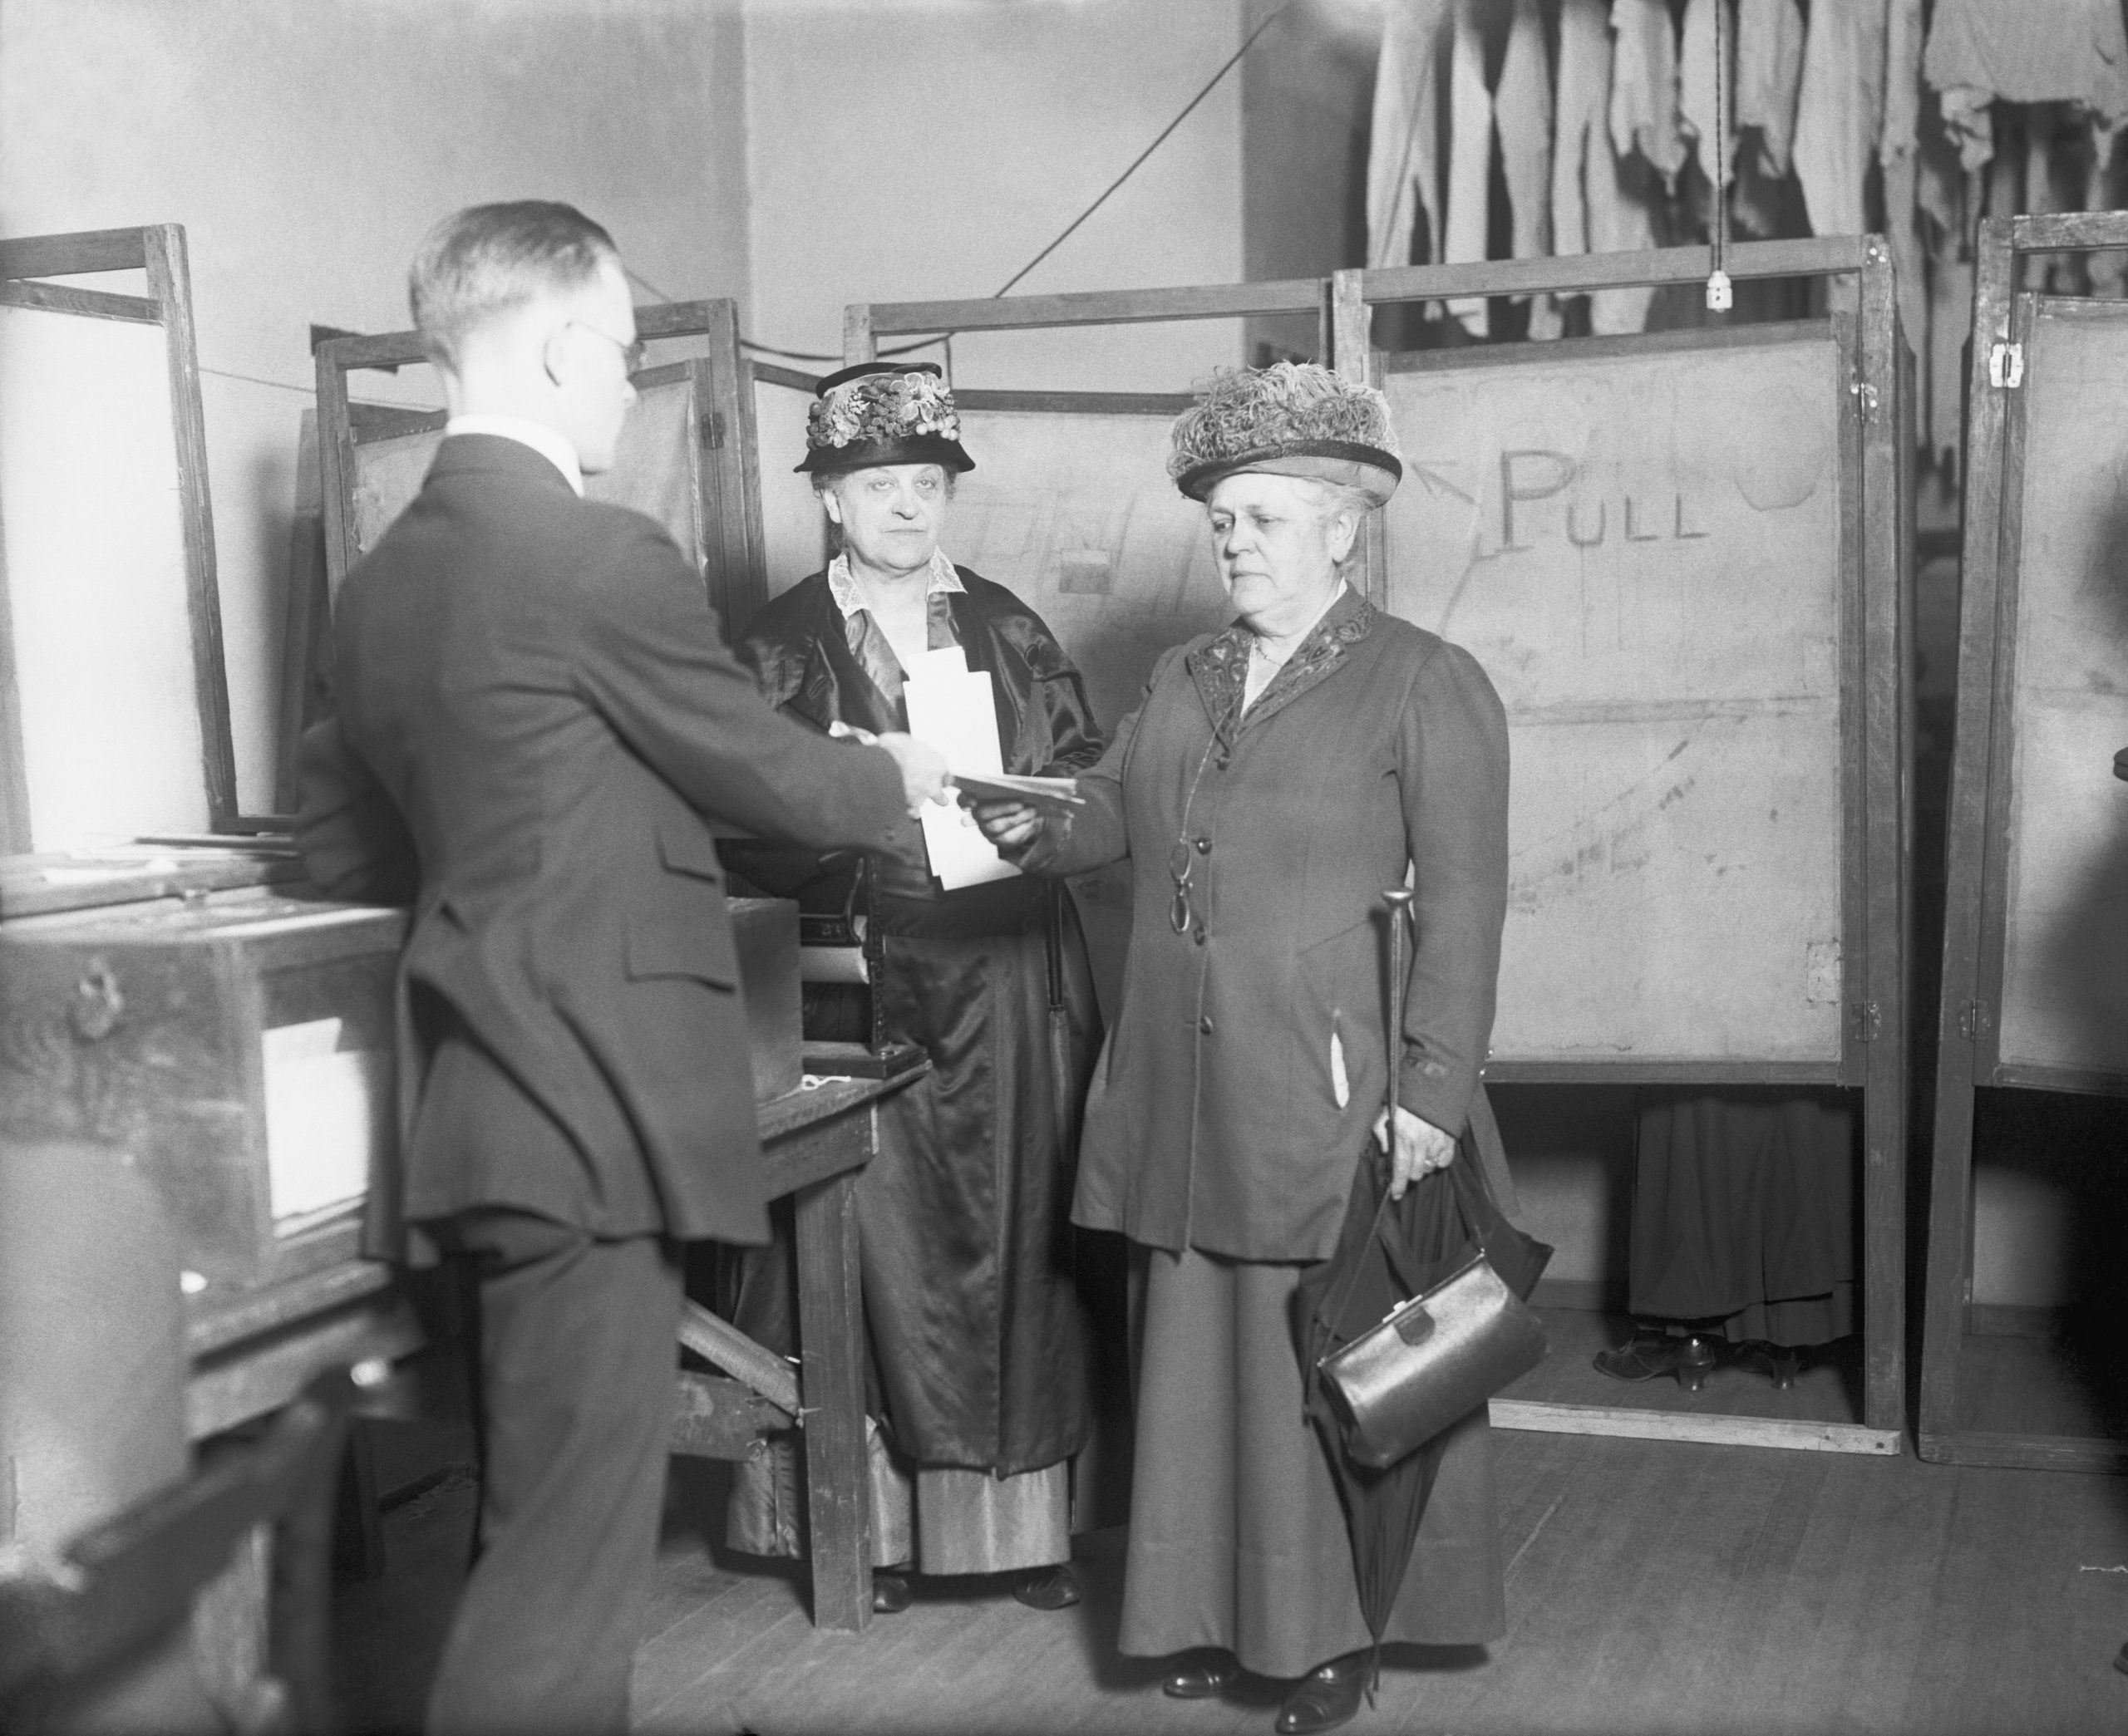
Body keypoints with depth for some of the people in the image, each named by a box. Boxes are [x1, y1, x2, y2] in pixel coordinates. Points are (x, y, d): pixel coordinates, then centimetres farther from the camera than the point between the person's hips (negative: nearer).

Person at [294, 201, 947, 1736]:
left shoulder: (384, 577, 10)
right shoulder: (601, 557, -14)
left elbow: (339, 845, 18)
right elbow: (775, 778, -5)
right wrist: (899, 778, 14)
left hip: (480, 1097, 9)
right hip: (594, 1104, -9)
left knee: (542, 1511, 19)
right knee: (569, 1547, -2)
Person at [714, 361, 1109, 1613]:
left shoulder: (1006, 627, 10)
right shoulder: (784, 646, 2)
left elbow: (1092, 772, 12)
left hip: (1012, 983, 3)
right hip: (865, 982, -2)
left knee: (1019, 1236, 5)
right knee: (878, 1242, 0)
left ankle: (1027, 1513, 14)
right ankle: (875, 1519, 11)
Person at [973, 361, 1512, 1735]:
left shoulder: (1428, 685, -3)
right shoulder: (1183, 680, 16)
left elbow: (1465, 904, -8)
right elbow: (1112, 812, 15)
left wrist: (1434, 1093, -14)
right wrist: (1033, 825, -8)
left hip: (1327, 1089, -5)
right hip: (1187, 1092, 6)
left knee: (1330, 1362, 3)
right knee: (1201, 1350, 11)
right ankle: (1223, 1612, 24)